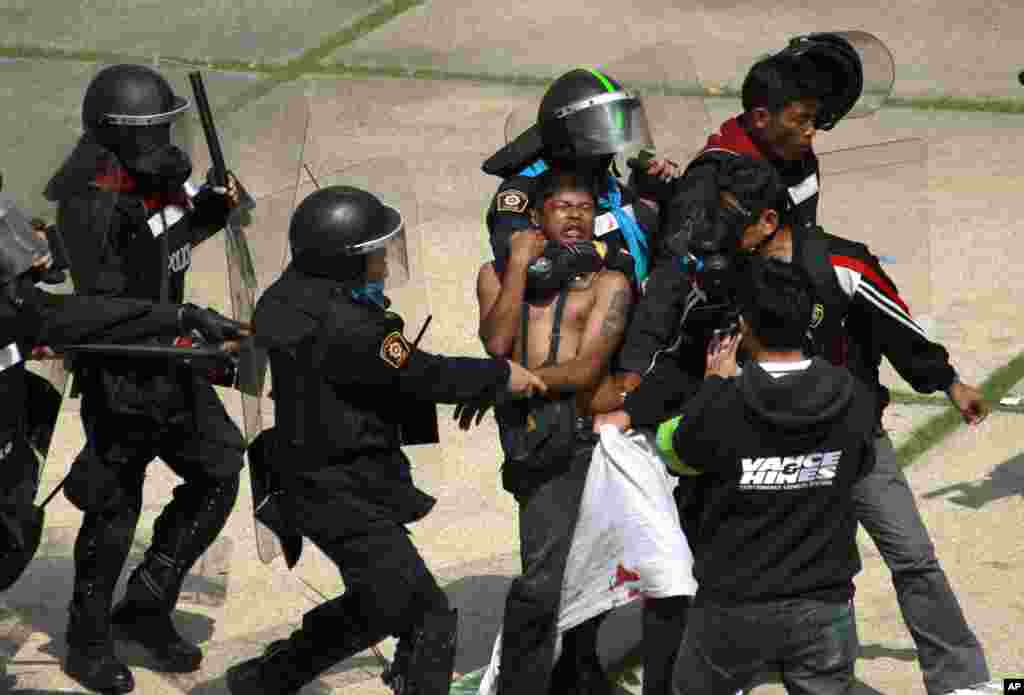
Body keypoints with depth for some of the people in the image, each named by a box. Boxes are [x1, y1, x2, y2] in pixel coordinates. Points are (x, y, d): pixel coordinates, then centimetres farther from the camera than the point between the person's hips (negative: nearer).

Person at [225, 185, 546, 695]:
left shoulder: (287, 297, 3)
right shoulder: (342, 324, -26)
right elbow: (422, 375, -20)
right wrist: (501, 375, -7)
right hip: (345, 495, -10)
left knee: (378, 603, 23)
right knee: (428, 615, -5)